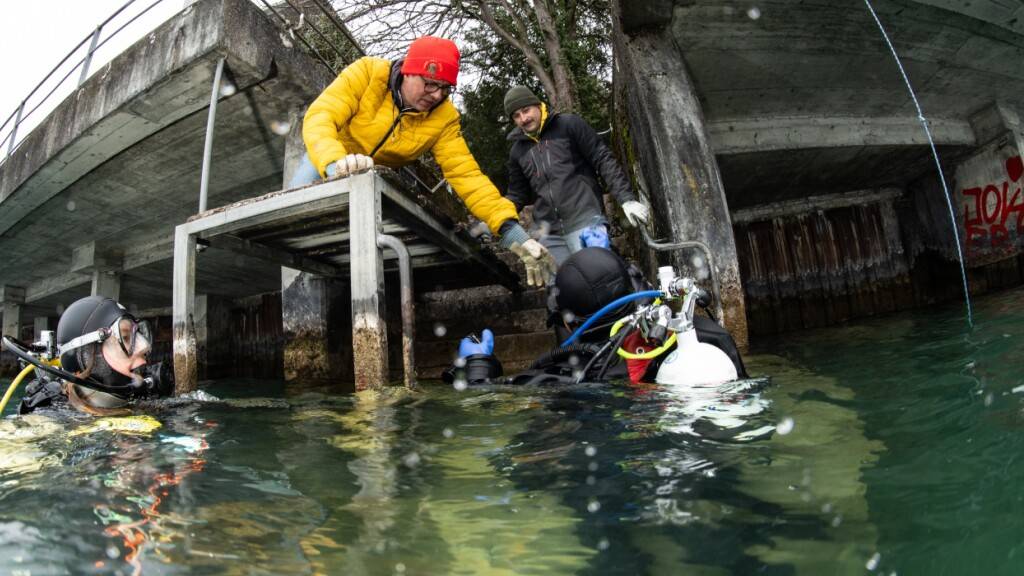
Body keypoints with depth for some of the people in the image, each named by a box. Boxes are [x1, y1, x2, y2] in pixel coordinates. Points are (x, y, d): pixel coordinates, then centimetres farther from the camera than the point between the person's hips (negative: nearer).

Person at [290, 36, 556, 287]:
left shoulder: (444, 117, -24)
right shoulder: (368, 73, -31)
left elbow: (466, 174, -27)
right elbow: (320, 117, -40)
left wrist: (511, 229, -39)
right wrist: (336, 163, -63)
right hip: (328, 158, -2)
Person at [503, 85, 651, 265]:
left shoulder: (568, 124, 3)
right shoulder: (517, 151, 16)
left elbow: (604, 160, 0)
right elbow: (517, 195, 20)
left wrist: (626, 198, -9)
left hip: (585, 222, -4)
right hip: (548, 234, 4)